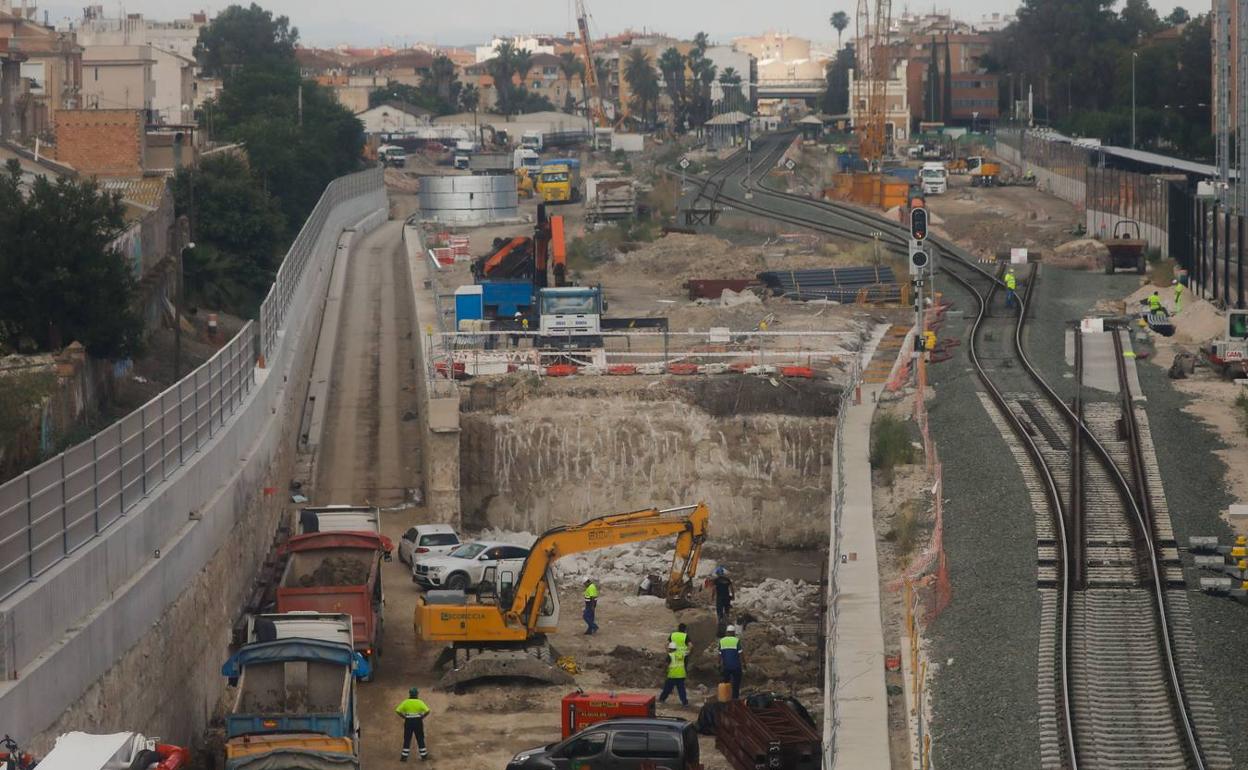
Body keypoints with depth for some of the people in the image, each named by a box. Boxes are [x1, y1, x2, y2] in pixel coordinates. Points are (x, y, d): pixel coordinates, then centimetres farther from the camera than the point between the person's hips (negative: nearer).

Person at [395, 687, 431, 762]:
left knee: (407, 739, 8)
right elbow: (427, 711, -15)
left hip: (408, 722, 0)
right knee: (420, 739, 10)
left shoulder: (406, 702, -3)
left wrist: (404, 717, 0)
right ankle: (424, 756, 15)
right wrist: (422, 717, -2)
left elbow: (398, 711, -9)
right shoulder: (420, 702, -6)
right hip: (418, 721, 0)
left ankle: (404, 756, 9)